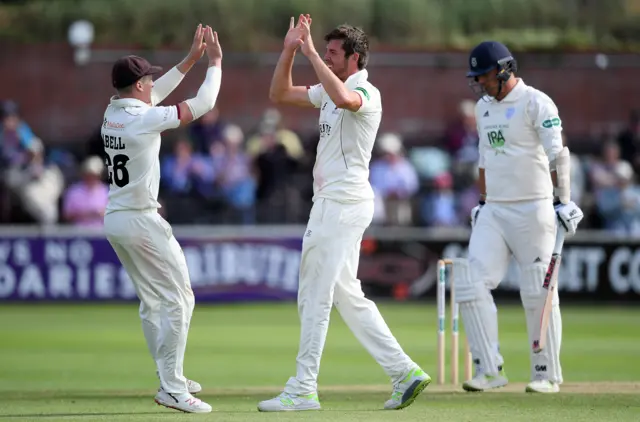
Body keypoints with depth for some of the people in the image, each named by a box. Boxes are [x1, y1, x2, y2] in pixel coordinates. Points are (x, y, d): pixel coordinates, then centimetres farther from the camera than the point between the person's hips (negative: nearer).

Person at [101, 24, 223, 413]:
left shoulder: (112, 112, 6)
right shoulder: (145, 118, -17)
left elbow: (155, 93, 24)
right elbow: (203, 104, -11)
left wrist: (191, 59, 24)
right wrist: (215, 63, 3)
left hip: (115, 220, 9)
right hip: (141, 221, -9)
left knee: (152, 301, 18)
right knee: (179, 298, -6)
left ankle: (172, 378, 26)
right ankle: (172, 389, -10)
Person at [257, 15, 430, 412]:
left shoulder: (366, 93, -14)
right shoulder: (330, 90, 15)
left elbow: (344, 99, -38)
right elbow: (280, 94, 20)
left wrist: (311, 54, -31)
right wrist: (290, 50, 7)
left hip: (346, 204, -10)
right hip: (328, 203, 10)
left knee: (317, 294, -8)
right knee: (346, 295, 12)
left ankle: (303, 390, -6)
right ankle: (404, 371, 13)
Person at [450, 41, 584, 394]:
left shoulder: (536, 103, -8)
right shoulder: (483, 107, 15)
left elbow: (558, 156, -13)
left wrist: (563, 202, -20)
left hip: (532, 209, -7)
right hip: (493, 212, 7)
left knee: (538, 293, -4)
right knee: (471, 283, -6)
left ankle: (547, 374, 5)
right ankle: (489, 369, -3)